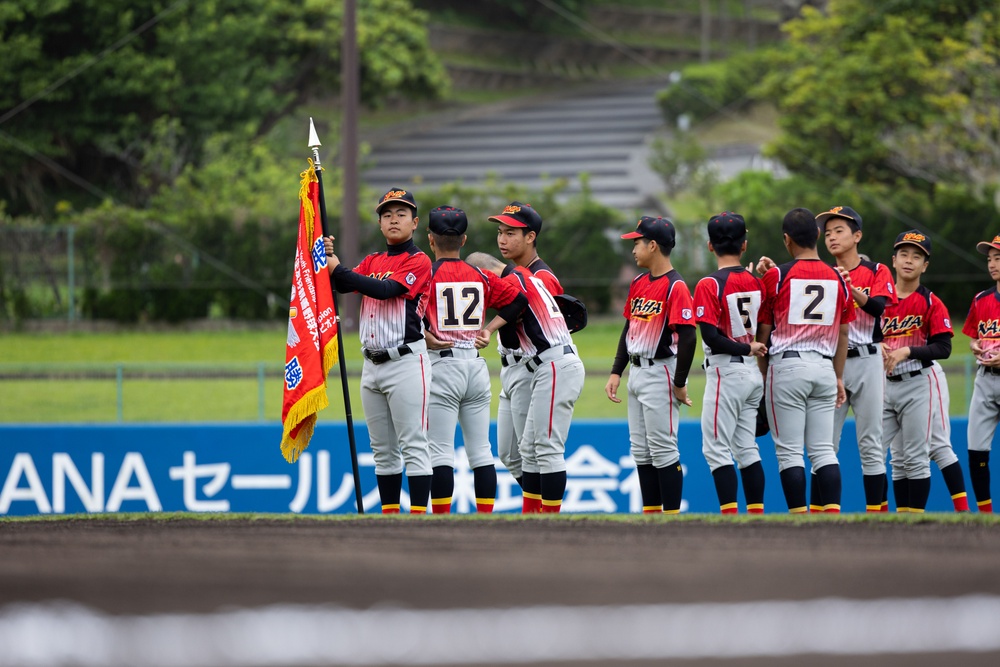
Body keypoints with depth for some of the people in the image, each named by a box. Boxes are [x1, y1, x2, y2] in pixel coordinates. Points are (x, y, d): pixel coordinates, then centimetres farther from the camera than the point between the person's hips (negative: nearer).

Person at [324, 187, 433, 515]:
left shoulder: (419, 262, -5)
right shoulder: (372, 261, 17)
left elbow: (384, 289, -18)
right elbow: (342, 285, 4)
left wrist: (337, 269, -17)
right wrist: (328, 259, -13)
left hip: (405, 362, -8)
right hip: (372, 364, 8)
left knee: (413, 446, -10)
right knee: (383, 450, 10)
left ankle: (419, 517, -13)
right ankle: (390, 516, 15)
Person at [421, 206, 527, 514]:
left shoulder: (427, 274, -5)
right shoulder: (481, 277, 8)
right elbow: (518, 300, 7)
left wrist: (425, 336, -6)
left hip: (442, 365, -4)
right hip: (477, 365, 4)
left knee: (440, 452, -4)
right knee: (481, 451, 8)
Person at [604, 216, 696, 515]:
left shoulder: (675, 287, -14)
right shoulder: (638, 283, 13)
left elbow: (688, 336, -17)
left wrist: (680, 384, -17)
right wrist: (616, 372, 12)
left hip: (660, 374, -9)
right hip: (636, 373, 9)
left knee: (663, 450, -8)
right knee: (640, 450, 10)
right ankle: (651, 516, 16)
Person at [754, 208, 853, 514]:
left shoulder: (776, 276, -5)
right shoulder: (837, 279, 6)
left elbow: (762, 331, 1)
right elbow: (843, 333, 12)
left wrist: (763, 374, 11)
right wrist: (839, 377, 20)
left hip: (787, 366, -4)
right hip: (824, 368, 4)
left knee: (789, 451, -1)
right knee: (823, 450, 6)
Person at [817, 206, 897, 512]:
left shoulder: (877, 272, 3)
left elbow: (879, 307, -15)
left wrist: (850, 287, -31)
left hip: (866, 361, -3)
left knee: (871, 445, -2)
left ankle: (875, 513, 1)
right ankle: (816, 514, 4)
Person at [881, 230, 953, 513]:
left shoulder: (931, 302, -1)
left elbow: (943, 348, -7)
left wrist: (906, 352, -17)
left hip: (916, 385, -4)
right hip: (884, 384, 4)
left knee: (915, 458, -3)